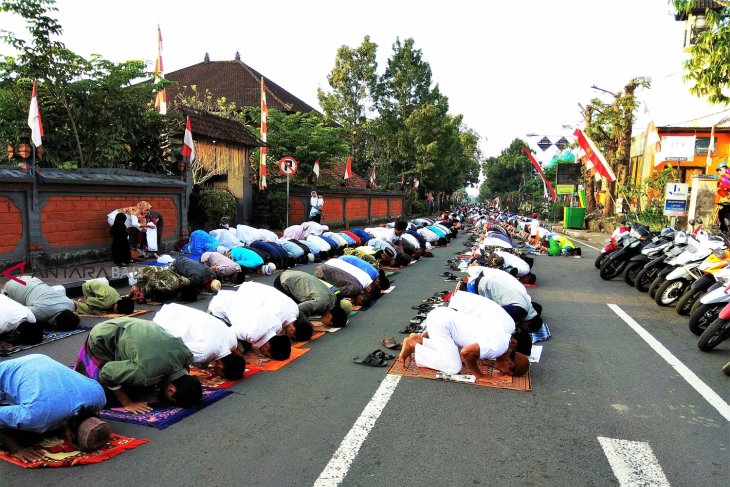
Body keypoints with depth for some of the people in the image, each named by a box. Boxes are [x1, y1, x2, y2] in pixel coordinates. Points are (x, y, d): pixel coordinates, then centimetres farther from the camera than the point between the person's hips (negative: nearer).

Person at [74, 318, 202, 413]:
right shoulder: (146, 372, -41)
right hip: (103, 338, -6)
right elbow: (107, 374, -26)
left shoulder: (186, 355, -22)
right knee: (108, 395, -8)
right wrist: (127, 403, -20)